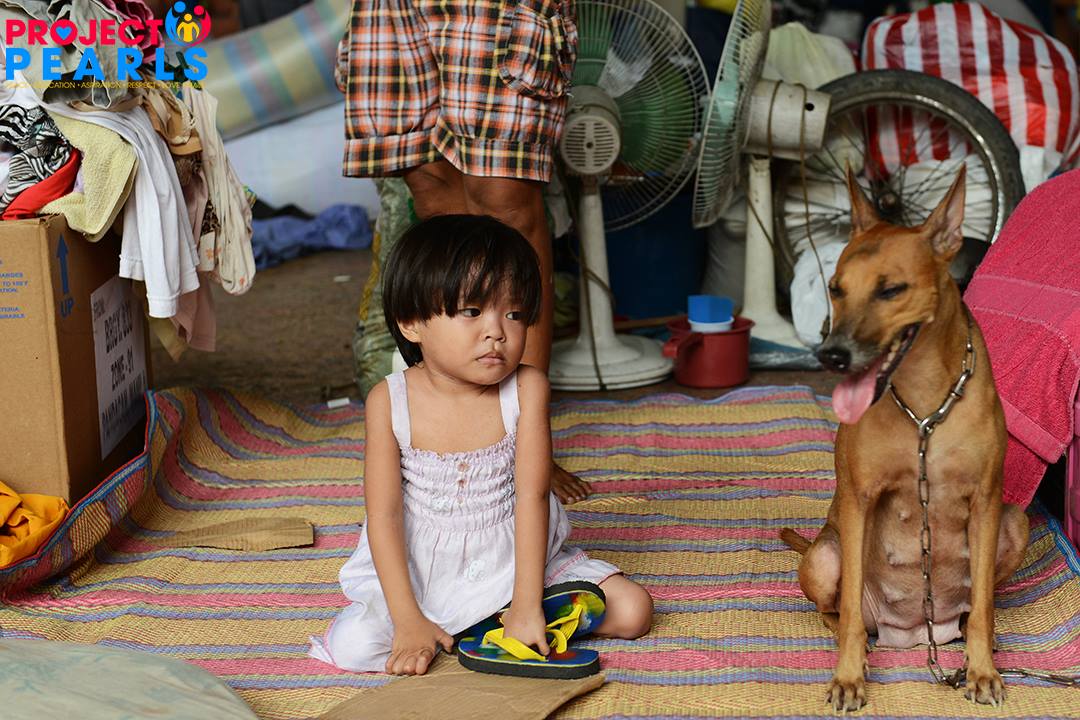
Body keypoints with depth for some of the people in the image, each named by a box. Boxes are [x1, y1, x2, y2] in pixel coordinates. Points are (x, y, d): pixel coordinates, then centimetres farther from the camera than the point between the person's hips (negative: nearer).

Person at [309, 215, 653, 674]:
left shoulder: (526, 390, -13)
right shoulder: (390, 402, -14)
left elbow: (532, 495, -17)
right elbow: (384, 515, -14)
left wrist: (526, 605, -24)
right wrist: (409, 621, -22)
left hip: (516, 562, 1)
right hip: (419, 573, -1)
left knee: (632, 611, -12)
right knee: (351, 645, -24)